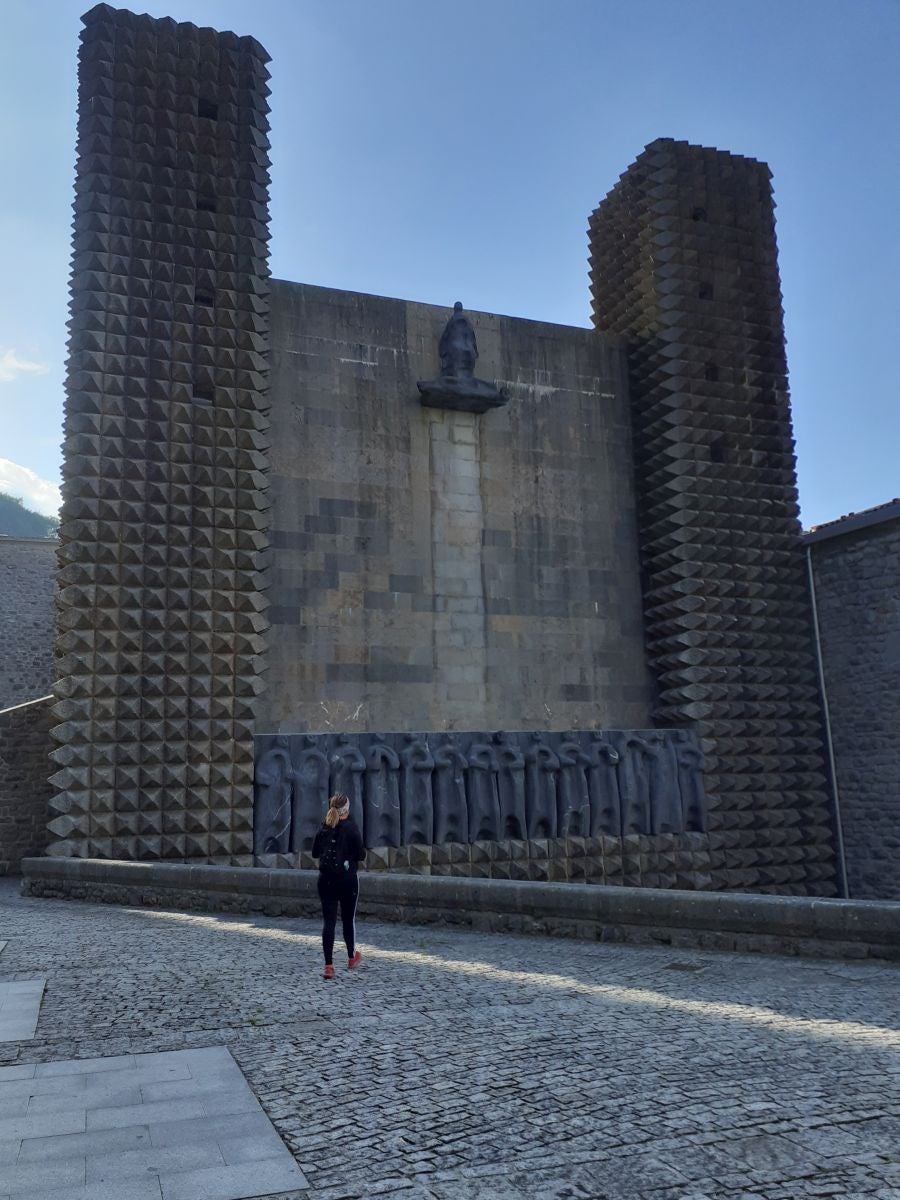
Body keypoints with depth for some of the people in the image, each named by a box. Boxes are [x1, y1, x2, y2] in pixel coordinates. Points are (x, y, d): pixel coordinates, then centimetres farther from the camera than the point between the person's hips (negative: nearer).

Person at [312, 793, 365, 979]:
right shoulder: (351, 828, -11)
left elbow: (315, 853, 8)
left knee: (328, 920, 3)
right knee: (348, 918, 14)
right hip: (347, 878, -3)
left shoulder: (323, 828, 1)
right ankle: (352, 957, 32)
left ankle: (329, 965, -2)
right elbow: (361, 855, -10)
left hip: (325, 879, 3)